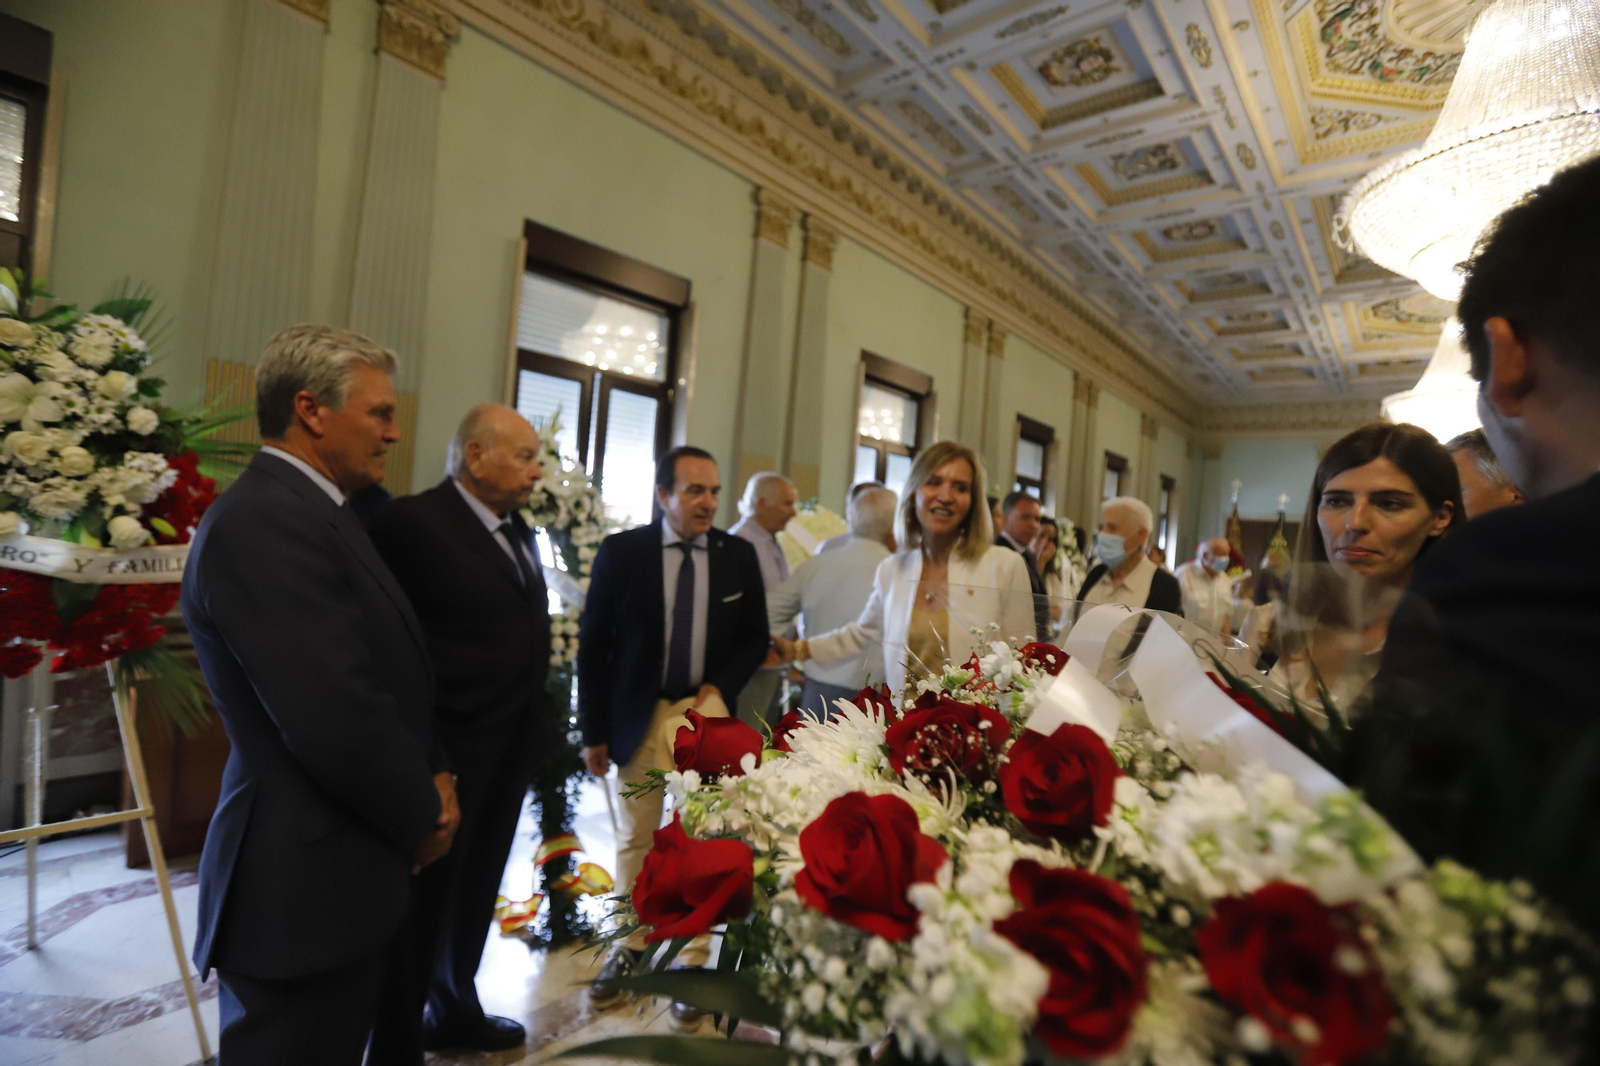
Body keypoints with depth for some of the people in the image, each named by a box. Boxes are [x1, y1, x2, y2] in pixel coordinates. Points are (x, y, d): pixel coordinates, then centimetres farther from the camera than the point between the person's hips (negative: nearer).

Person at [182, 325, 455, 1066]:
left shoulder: (311, 511, 9)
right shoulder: (262, 523, -23)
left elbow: (387, 675, 13)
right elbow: (336, 722, -27)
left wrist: (432, 775, 2)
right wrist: (420, 818, -11)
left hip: (341, 866, 9)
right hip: (305, 881, -9)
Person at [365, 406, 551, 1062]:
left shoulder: (518, 532, 8)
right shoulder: (412, 521, -16)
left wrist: (540, 719, 9)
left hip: (511, 749, 8)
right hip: (447, 749, -8)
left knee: (475, 890, 24)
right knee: (424, 898, 11)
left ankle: (456, 1010, 46)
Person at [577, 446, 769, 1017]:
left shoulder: (739, 555, -1)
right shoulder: (621, 551, -5)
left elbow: (755, 638, 7)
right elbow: (593, 644, -2)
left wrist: (720, 687, -9)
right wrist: (594, 730, -3)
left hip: (707, 713, 0)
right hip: (639, 717, 0)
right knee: (635, 838, 17)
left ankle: (693, 960, 25)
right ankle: (629, 947, 37)